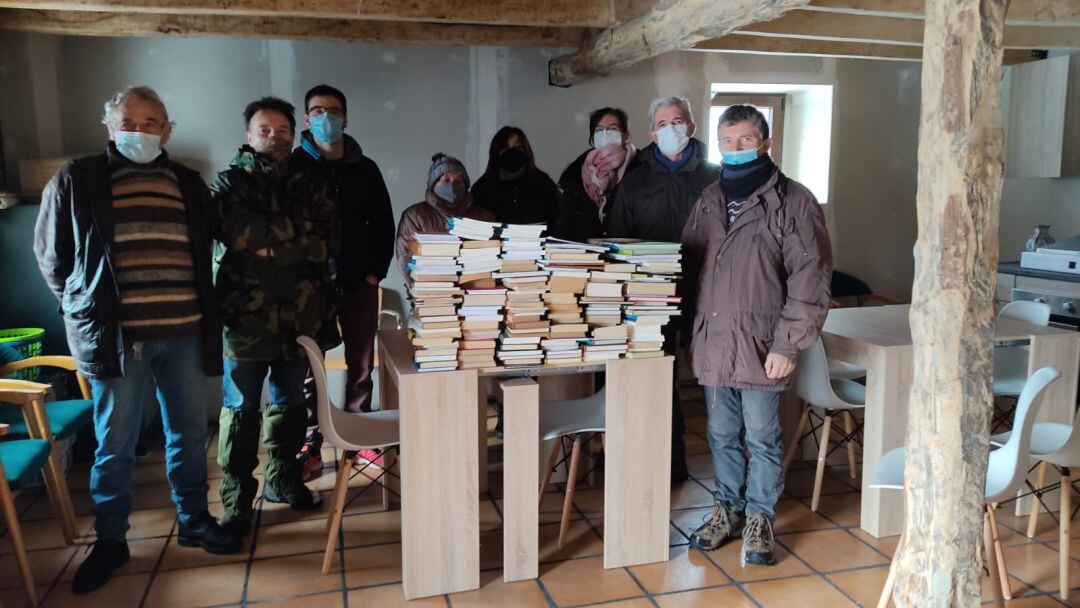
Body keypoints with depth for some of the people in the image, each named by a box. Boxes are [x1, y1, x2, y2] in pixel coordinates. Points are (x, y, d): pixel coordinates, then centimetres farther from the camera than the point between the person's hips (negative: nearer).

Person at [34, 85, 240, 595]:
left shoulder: (189, 185, 10)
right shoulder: (76, 181, 2)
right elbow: (51, 254, 10)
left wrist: (203, 310, 11)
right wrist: (87, 305, 10)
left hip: (185, 332, 3)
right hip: (115, 336, -2)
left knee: (189, 434, 12)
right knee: (114, 445, 8)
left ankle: (193, 521, 29)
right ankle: (110, 540, 24)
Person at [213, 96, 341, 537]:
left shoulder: (309, 184, 10)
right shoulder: (230, 183, 2)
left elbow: (330, 240, -4)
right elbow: (238, 233, -16)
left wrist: (271, 244, -13)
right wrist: (299, 232, -14)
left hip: (300, 314, 4)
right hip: (246, 315, -3)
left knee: (289, 402, 16)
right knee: (242, 410, 3)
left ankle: (283, 480, 32)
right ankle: (237, 501, 13)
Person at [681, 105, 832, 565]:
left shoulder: (793, 201, -6)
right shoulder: (708, 200, 11)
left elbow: (810, 278, -10)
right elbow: (688, 266, 16)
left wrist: (787, 345, -14)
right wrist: (690, 331, 11)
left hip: (760, 347, -5)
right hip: (712, 344, 5)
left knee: (762, 439, 7)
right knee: (721, 436, 16)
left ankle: (759, 518, 24)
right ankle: (728, 508, 32)